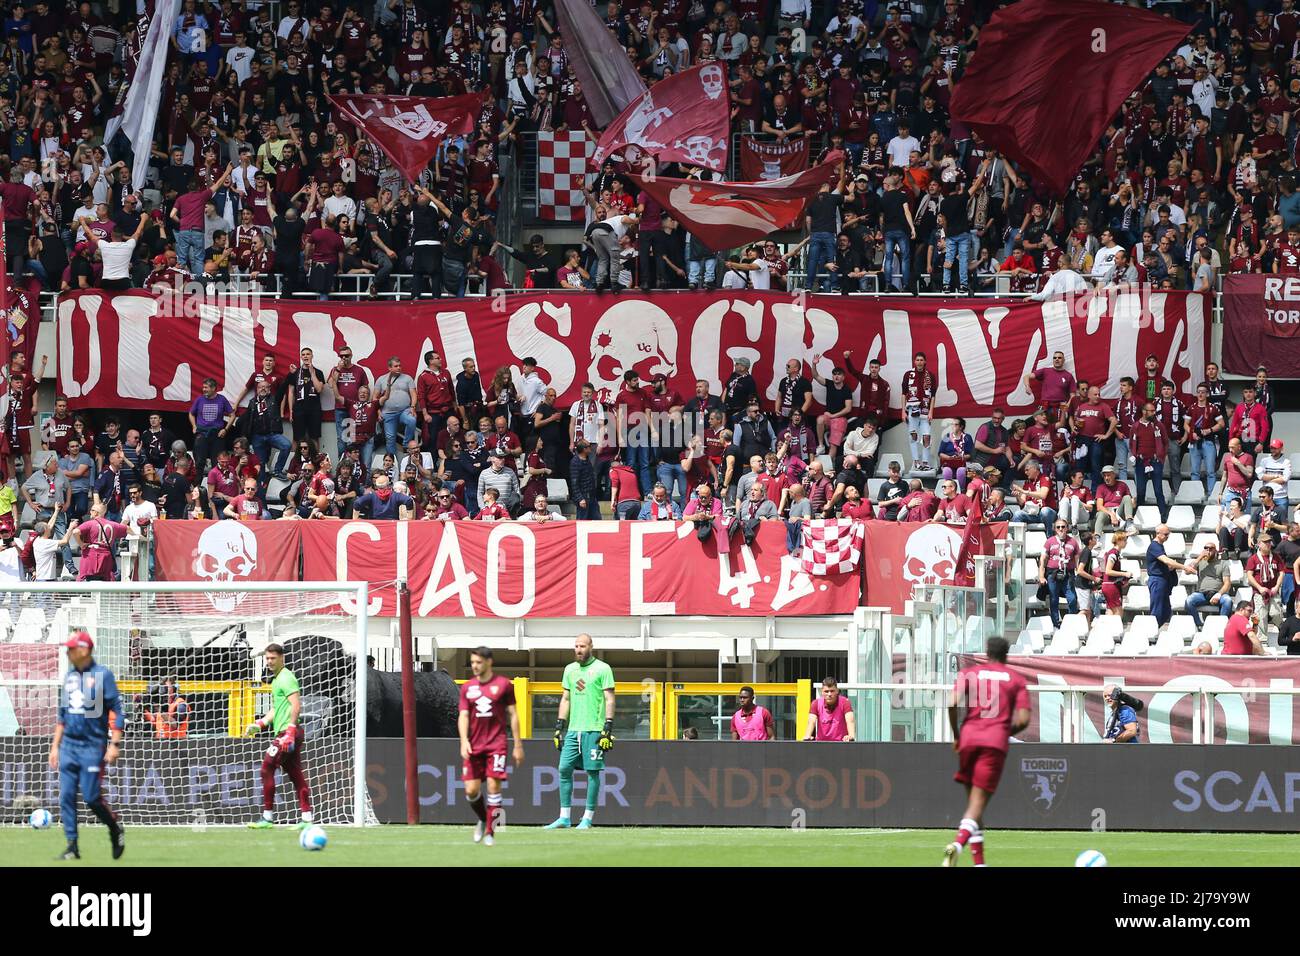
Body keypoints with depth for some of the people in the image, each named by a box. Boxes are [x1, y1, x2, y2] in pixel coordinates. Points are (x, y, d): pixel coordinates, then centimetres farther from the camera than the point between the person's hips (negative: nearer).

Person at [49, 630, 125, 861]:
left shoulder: (102, 675, -6)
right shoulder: (69, 677, 13)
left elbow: (117, 711, -8)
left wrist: (115, 745, -15)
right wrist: (55, 746, 16)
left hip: (92, 746, -6)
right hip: (68, 745, 6)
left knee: (91, 797, -8)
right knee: (66, 796, -2)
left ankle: (116, 830, 17)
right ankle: (72, 846, 2)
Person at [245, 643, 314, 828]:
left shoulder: (286, 678, -9)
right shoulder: (277, 679, 22)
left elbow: (296, 706, -19)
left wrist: (290, 731, -25)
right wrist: (259, 724, 20)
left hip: (287, 731, -10)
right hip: (284, 734, 10)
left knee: (266, 770, -9)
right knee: (296, 775, 7)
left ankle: (267, 817, -8)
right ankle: (306, 818, 4)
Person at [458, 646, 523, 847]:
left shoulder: (503, 685, 1)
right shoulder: (467, 687, 9)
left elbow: (513, 715, 4)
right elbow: (463, 716, 6)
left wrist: (518, 745, 2)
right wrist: (464, 740, -11)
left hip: (496, 745, -3)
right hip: (473, 746, 3)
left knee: (493, 786, -10)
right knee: (471, 790, -3)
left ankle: (490, 832, -2)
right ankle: (483, 820, 25)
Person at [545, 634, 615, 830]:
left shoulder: (603, 669, -1)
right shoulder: (570, 669, 16)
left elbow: (609, 699, -5)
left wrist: (608, 728, -12)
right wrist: (559, 727, 15)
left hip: (594, 729, -6)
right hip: (573, 729, 6)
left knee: (592, 771, -3)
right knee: (564, 769, 0)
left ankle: (588, 818, 2)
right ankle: (564, 818, 4)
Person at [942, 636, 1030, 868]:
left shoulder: (968, 673, 11)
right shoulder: (1016, 680, 10)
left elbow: (953, 703, -5)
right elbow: (1023, 720, 1)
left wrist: (956, 736, 7)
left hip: (969, 739, 2)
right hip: (996, 743, -2)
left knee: (973, 799, 15)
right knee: (978, 802, -7)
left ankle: (979, 860, 13)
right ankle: (958, 844, -33)